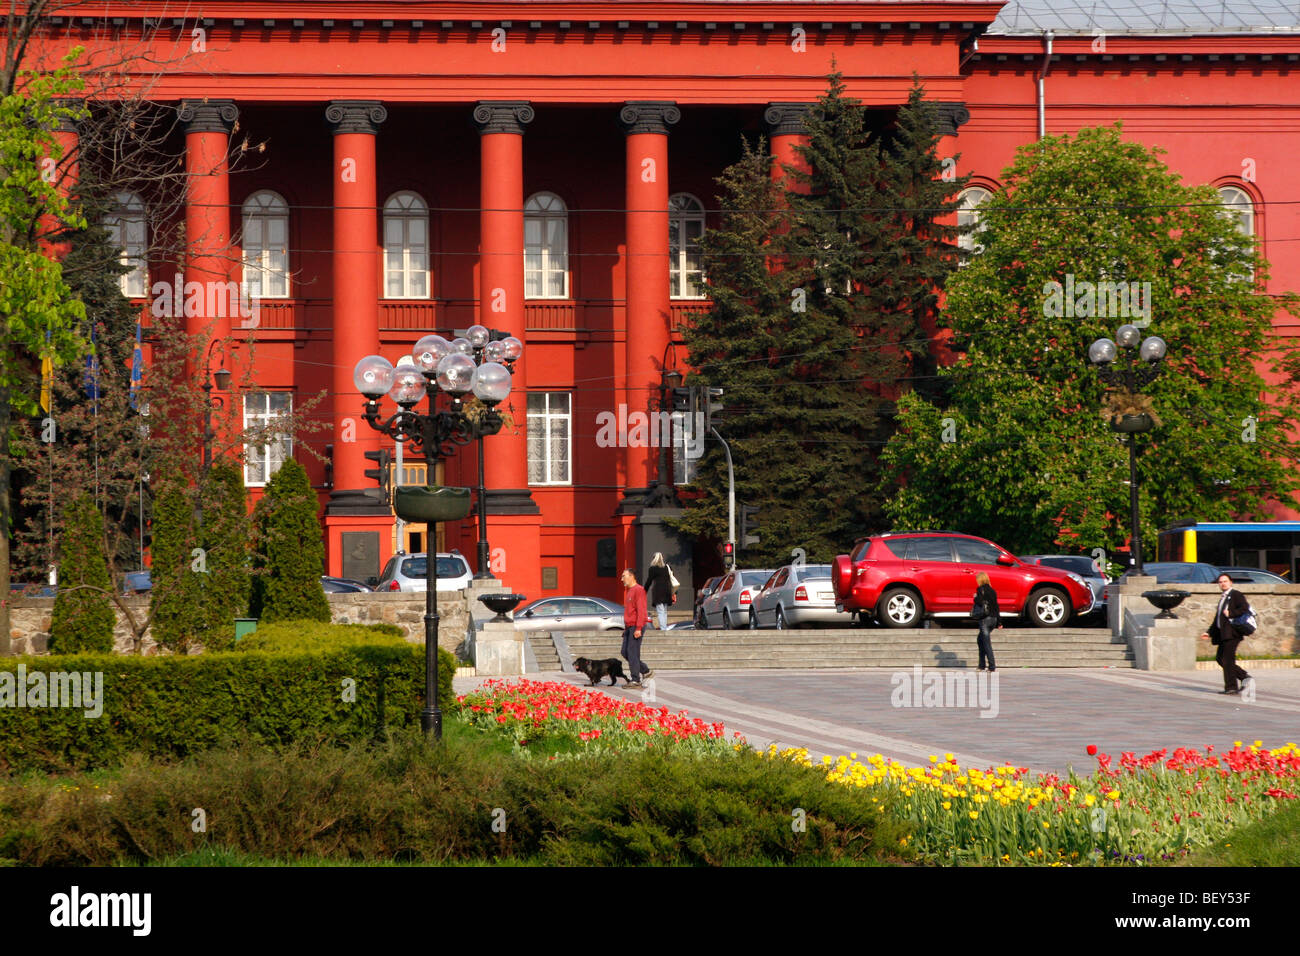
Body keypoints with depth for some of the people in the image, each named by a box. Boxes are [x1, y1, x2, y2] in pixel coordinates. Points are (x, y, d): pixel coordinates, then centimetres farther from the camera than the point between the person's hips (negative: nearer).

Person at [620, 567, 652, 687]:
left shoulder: (639, 590, -11)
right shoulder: (630, 591, 19)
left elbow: (641, 610, -18)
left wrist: (638, 628, -23)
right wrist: (626, 628, 23)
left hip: (636, 627, -10)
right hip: (629, 627, 10)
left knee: (632, 653, -9)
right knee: (625, 653, 7)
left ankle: (635, 680, -6)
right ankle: (646, 671, 15)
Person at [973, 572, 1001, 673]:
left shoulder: (980, 589, -8)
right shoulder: (992, 590, 12)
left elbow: (979, 603, -21)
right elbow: (996, 606, 14)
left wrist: (975, 597, 1)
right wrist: (999, 621, 16)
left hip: (985, 619, -7)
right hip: (993, 618, 7)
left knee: (987, 643, -5)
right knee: (980, 640, 20)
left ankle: (992, 667, -10)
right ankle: (981, 665, 20)